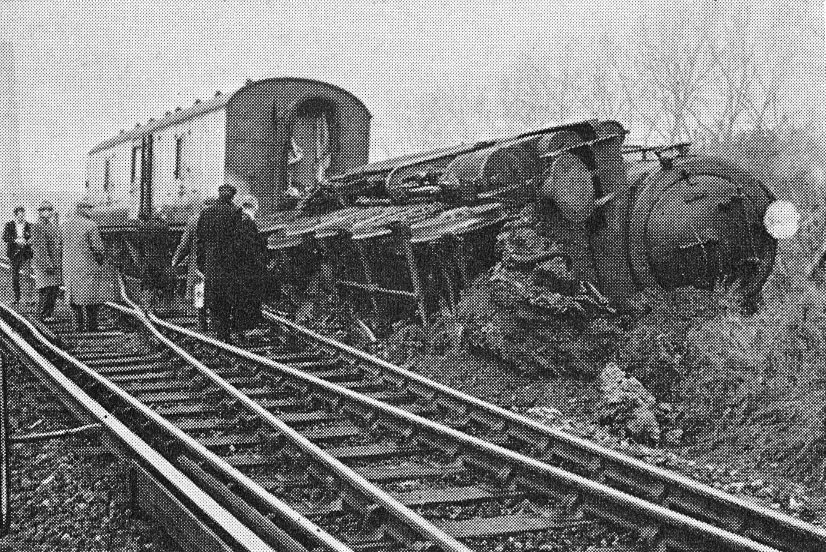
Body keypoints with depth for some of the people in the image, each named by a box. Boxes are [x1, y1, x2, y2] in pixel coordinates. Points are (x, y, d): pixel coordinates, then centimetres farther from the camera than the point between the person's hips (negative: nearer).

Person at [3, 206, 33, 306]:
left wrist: (29, 241, -14)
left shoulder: (28, 225, 5)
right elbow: (5, 237, -3)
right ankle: (16, 298, 17)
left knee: (28, 275, -11)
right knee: (14, 276, 7)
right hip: (14, 253, 2)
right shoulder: (9, 225, 6)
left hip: (26, 253, -2)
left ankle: (30, 298, -9)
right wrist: (16, 240, -18)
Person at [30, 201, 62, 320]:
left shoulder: (54, 225, 15)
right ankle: (42, 315, 1)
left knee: (54, 289, 6)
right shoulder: (37, 226, -9)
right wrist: (47, 263, -20)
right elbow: (39, 247, -15)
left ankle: (49, 314, 14)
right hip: (42, 263, -7)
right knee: (45, 289, -8)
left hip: (55, 264, 7)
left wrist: (58, 263, 16)